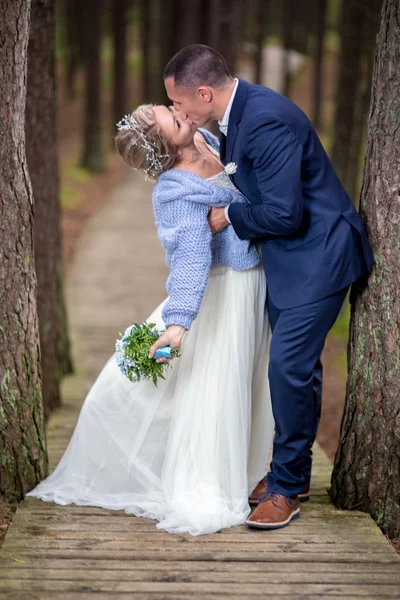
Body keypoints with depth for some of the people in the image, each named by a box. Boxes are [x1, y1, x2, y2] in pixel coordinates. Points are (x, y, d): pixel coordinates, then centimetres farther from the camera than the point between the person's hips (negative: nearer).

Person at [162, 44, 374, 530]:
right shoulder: (238, 112, 5)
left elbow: (284, 213, -27)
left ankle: (286, 488, 4)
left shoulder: (266, 120, -26)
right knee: (296, 366, 16)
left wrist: (229, 217, -13)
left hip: (317, 254, -10)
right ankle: (293, 473, 28)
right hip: (289, 257, 10)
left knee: (288, 365, -10)